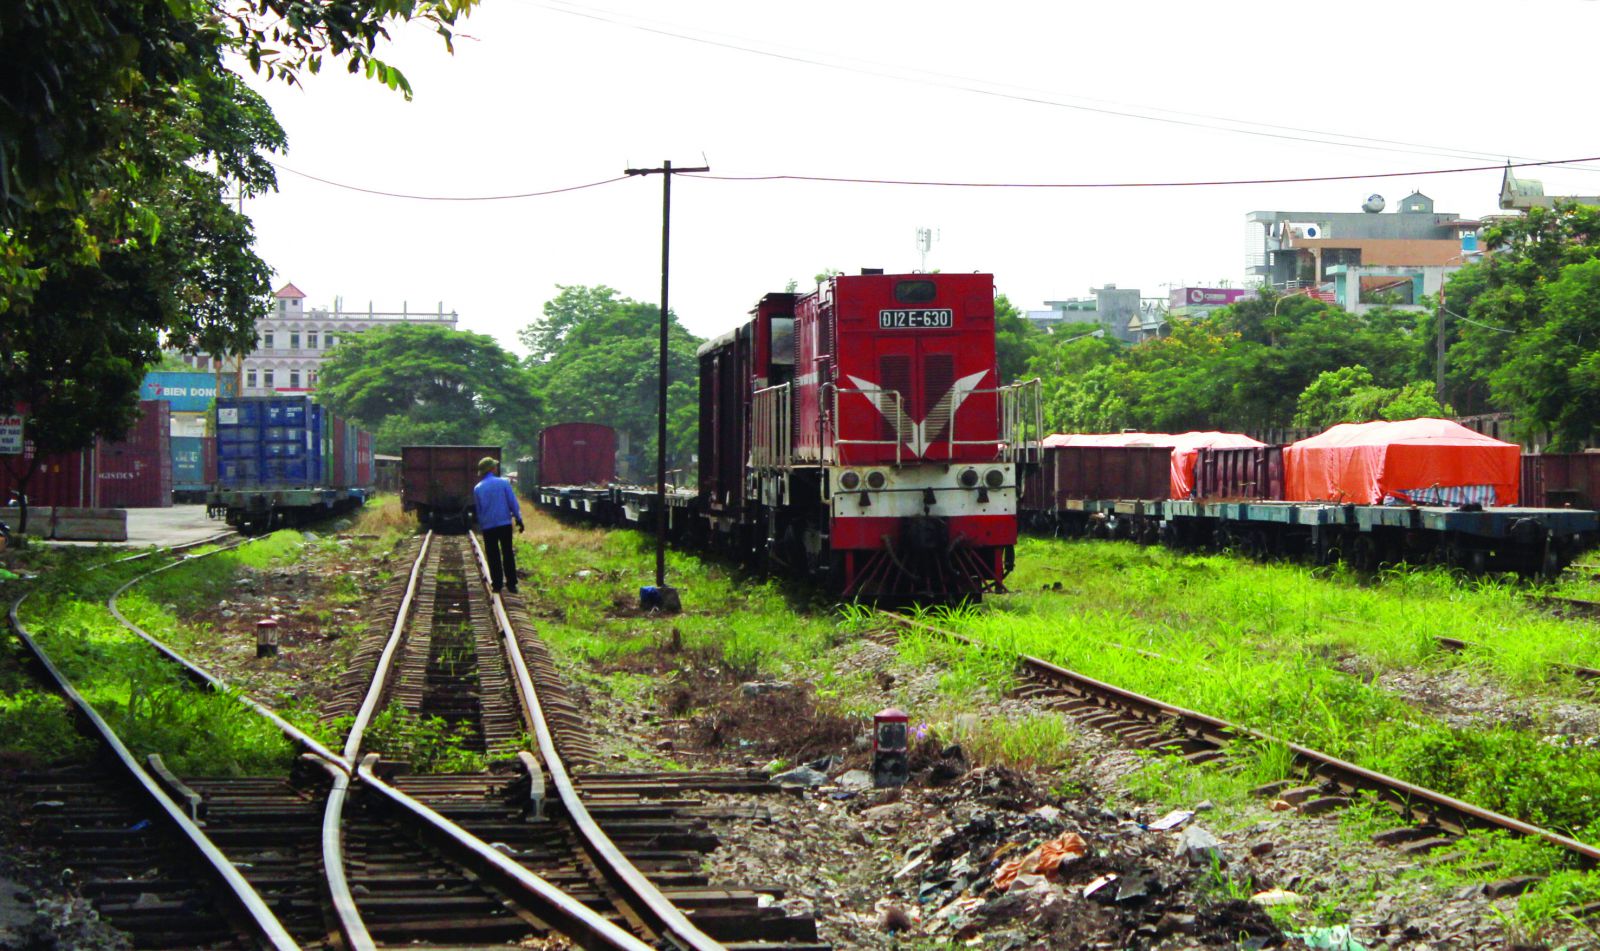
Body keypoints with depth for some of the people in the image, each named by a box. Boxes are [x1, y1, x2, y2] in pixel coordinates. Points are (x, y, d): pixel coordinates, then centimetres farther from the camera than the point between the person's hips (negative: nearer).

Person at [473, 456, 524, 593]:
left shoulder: (477, 488, -1)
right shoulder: (503, 483, -6)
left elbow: (477, 510, 7)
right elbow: (513, 503, -5)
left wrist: (480, 526, 17)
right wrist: (518, 519, 3)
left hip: (488, 526, 0)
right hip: (505, 523, 0)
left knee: (493, 556, 8)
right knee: (508, 554, 8)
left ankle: (497, 583, 6)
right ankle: (511, 583, 7)